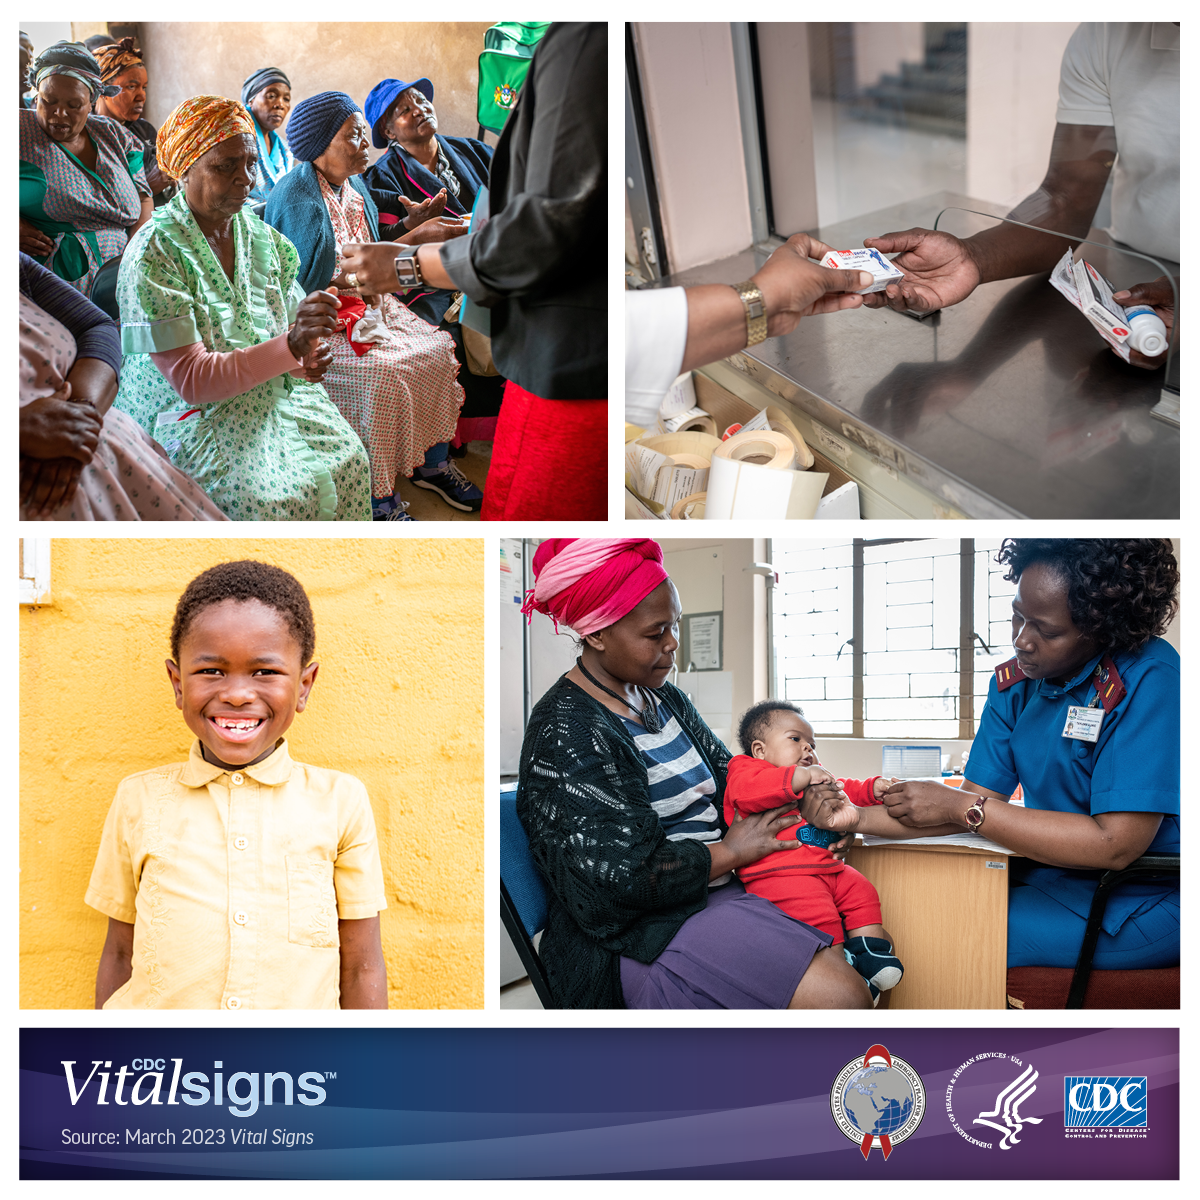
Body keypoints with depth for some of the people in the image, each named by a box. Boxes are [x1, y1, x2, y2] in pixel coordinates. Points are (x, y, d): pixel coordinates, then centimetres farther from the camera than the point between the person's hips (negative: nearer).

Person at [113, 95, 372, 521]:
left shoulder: (262, 238, 6)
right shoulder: (152, 255, -14)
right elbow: (191, 381, -21)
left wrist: (303, 356, -11)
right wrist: (289, 347, -32)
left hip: (271, 396, 6)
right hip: (187, 418, -6)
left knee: (348, 461, -16)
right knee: (271, 497, -27)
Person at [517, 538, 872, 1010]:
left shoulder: (662, 697, 13)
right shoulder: (565, 735, -16)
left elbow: (726, 776, 21)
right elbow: (624, 877, -22)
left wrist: (805, 794, 0)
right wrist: (732, 850, -11)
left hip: (720, 885, 10)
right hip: (646, 934, -10)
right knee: (840, 998, -24)